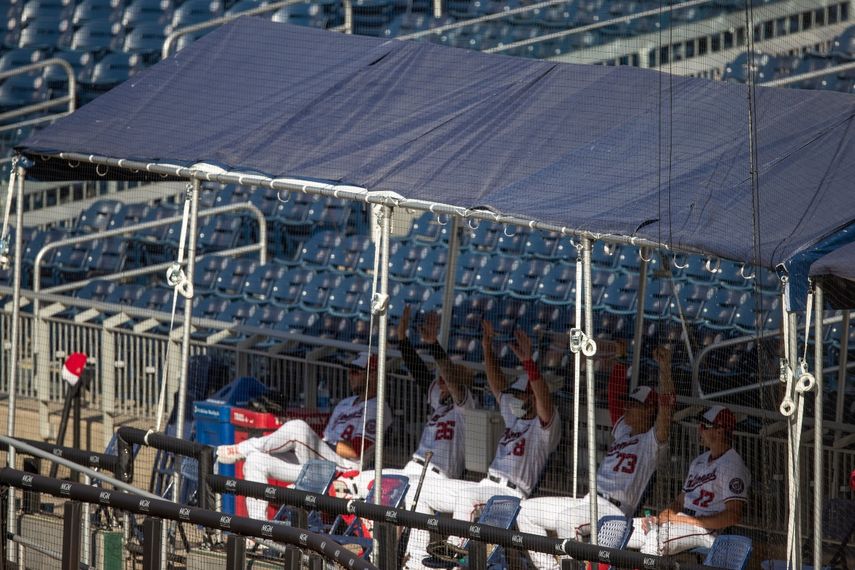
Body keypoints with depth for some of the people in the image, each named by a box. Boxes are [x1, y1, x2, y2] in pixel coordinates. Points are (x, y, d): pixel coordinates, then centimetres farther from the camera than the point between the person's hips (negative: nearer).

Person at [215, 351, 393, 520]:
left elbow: (355, 451, -13)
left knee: (298, 428, -32)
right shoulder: (346, 404, 28)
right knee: (255, 460, -2)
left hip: (344, 467, -10)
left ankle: (242, 449, -13)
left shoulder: (377, 409, -3)